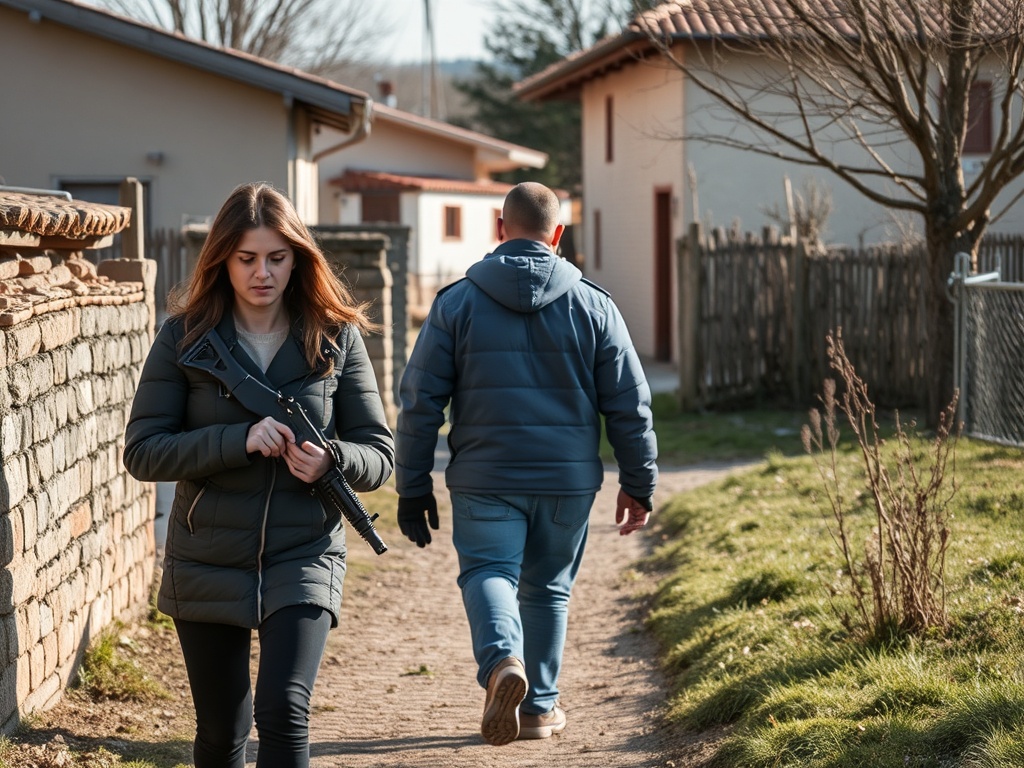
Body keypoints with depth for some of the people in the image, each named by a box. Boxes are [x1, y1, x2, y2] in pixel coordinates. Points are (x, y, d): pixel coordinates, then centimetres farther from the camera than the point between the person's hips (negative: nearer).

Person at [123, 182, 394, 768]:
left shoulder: (336, 338, 0)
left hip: (303, 559, -1)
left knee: (284, 711, -19)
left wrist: (331, 460, -21)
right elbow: (142, 452, -7)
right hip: (207, 563, 1)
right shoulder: (185, 337, -1)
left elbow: (380, 455, 2)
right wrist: (239, 441, -21)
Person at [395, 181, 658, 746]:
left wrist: (413, 488, 6)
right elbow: (629, 405, 3)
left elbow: (419, 401, -2)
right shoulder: (593, 306, 1)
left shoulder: (456, 303, -1)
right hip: (568, 482, 2)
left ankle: (502, 661, -28)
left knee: (488, 572, 2)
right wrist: (639, 483, 14)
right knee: (547, 588, 15)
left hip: (484, 479, -2)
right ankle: (540, 705, 22)